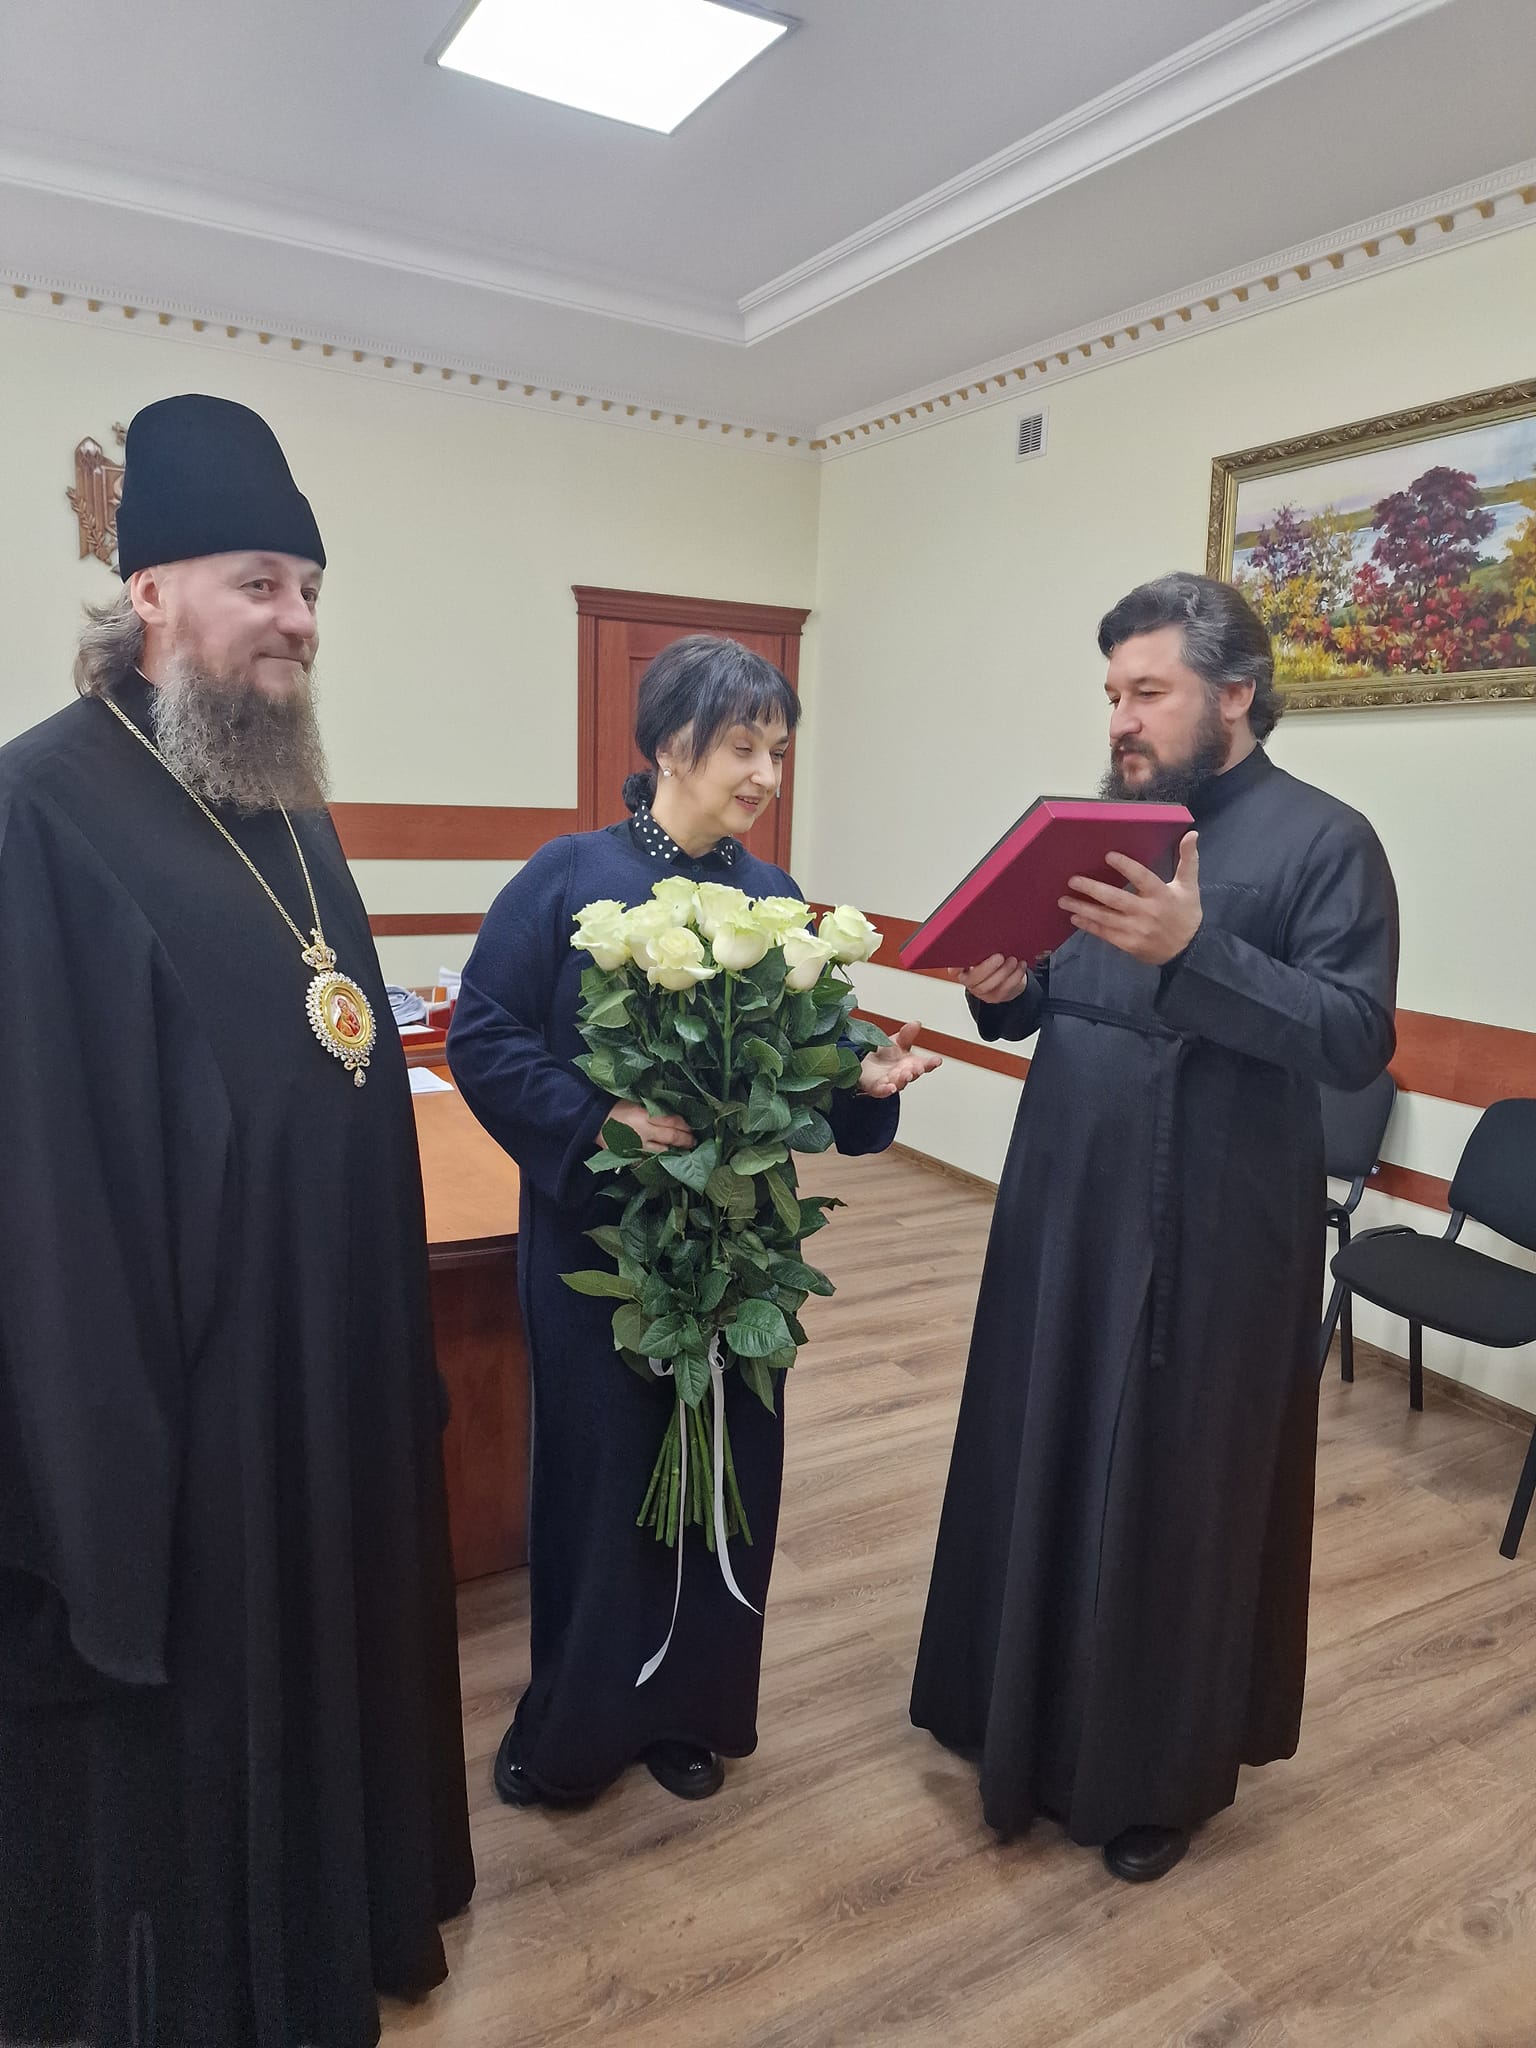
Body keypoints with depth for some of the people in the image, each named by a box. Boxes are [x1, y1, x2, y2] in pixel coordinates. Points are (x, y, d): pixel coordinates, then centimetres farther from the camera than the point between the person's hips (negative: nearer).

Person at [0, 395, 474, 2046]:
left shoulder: (292, 804, 8)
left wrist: (392, 1335, 13)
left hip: (334, 1349, 8)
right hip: (179, 1370, -8)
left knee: (325, 1642, 25)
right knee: (181, 1684, 14)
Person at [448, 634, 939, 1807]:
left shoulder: (774, 900, 4)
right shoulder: (569, 878, -9)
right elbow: (482, 1039, -10)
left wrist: (866, 1079, -14)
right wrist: (600, 1116, -21)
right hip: (598, 1240, -4)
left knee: (726, 1476, 13)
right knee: (597, 1476, 8)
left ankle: (689, 1711, 36)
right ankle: (573, 1723, 32)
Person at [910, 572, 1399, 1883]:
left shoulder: (1324, 841, -8)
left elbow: (1358, 1038, -18)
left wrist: (1192, 951, -28)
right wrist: (1005, 993, -9)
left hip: (1211, 1243, -5)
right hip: (1065, 1217, 6)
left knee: (1177, 1500, 9)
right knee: (1042, 1471, 16)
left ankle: (1160, 1769, 32)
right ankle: (1032, 1714, 39)